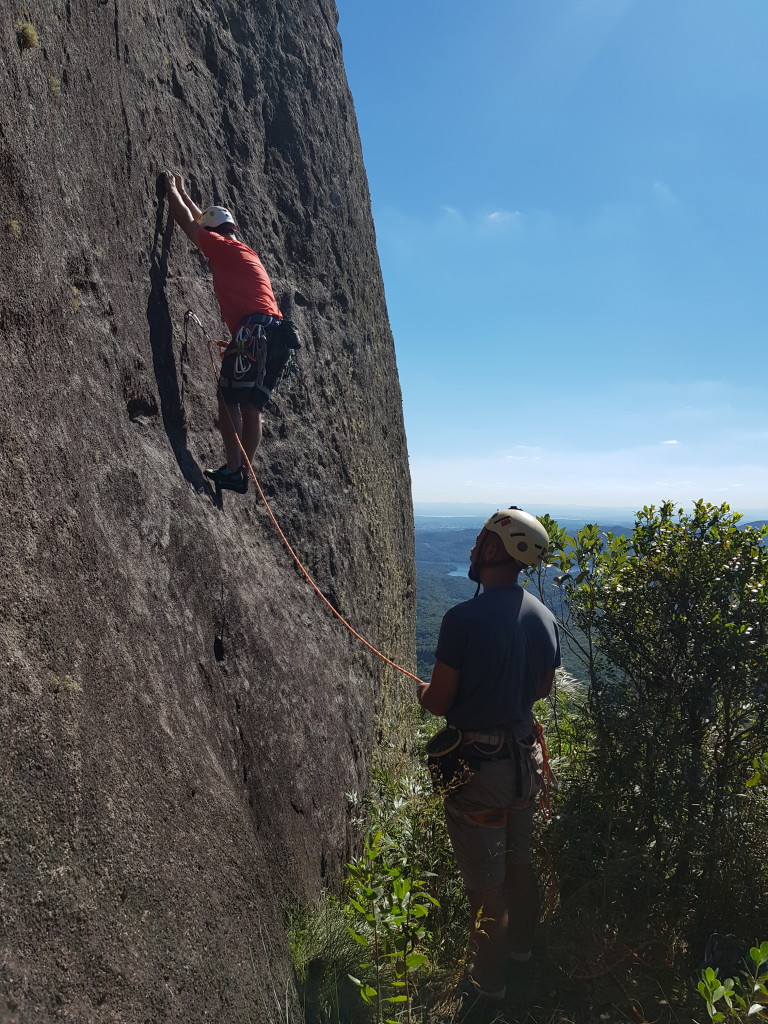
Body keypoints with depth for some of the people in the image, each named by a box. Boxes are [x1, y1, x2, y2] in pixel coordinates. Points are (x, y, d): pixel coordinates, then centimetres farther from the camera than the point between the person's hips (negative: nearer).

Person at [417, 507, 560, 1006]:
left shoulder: (464, 618, -26)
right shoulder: (545, 617, -5)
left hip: (479, 764, -6)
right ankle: (521, 947, 49)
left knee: (485, 880, 13)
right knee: (520, 861, 27)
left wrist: (422, 690, 3)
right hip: (525, 755, 7)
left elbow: (438, 702, -19)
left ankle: (490, 981, 33)